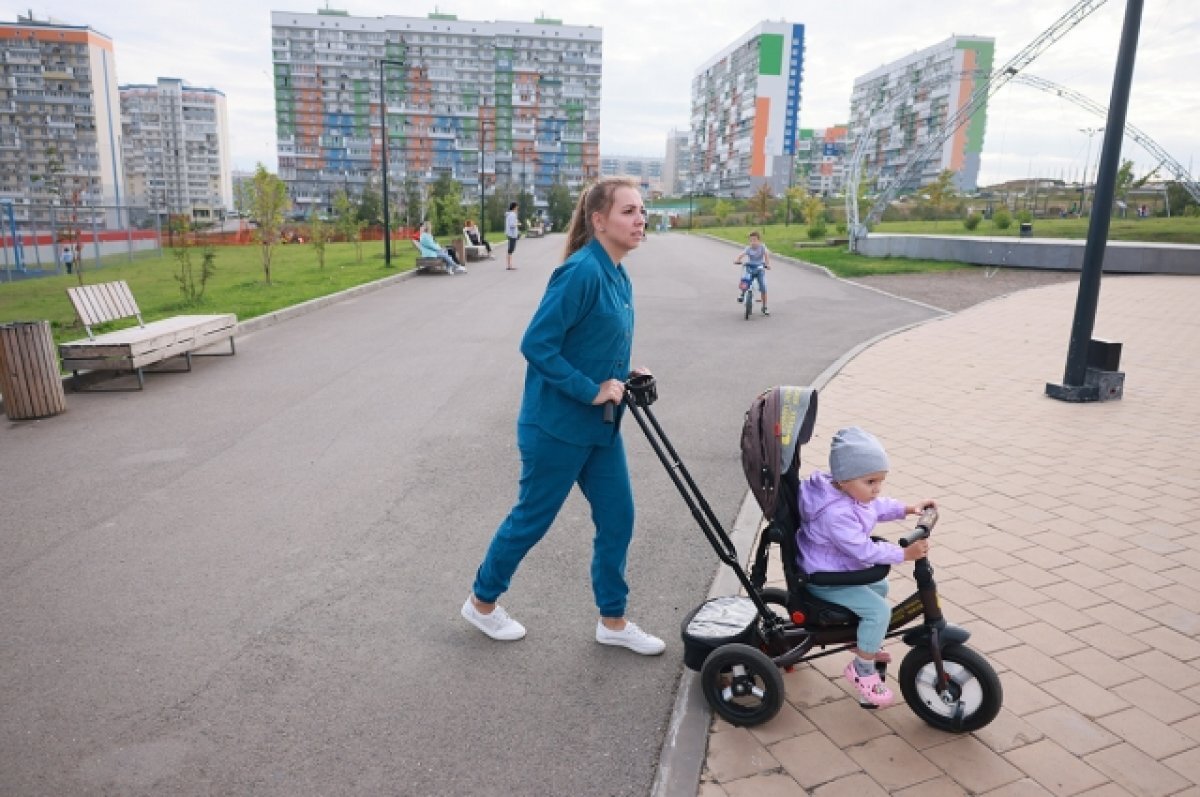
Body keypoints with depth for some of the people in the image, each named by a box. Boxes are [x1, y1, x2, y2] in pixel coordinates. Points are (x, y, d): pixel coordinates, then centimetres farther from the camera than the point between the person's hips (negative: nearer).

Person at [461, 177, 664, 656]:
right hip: (557, 425, -8)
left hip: (600, 426, 9)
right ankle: (482, 602, 33)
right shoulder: (581, 272, -21)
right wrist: (592, 390, -21)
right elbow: (537, 345, -23)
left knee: (618, 518, 12)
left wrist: (622, 378, 2)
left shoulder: (618, 276, 7)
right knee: (531, 519, 9)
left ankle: (613, 620, 29)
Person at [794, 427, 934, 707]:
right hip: (825, 580, -11)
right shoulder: (836, 514, -36)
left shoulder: (853, 492, -5)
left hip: (841, 568, 11)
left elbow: (878, 506, 14)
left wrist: (907, 509, 2)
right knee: (878, 610, -18)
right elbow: (864, 550, -33)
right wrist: (904, 554, -30)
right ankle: (862, 669, 0)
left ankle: (865, 642, 44)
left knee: (880, 587, 27)